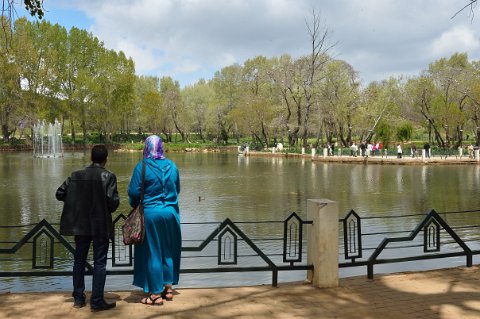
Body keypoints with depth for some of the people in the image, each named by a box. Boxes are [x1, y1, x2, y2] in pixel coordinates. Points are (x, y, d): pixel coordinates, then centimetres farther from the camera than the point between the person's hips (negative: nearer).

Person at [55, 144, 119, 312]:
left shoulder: (76, 175, 1)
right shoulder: (108, 176, -11)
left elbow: (59, 194, 0)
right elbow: (113, 201, -17)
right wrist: (109, 209, 4)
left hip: (80, 224, 4)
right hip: (100, 226, -4)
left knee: (79, 260, 16)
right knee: (99, 263, 3)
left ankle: (78, 298, 23)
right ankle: (97, 301, 5)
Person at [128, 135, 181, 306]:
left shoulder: (142, 167, -12)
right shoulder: (171, 166, 3)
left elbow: (134, 192, -11)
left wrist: (135, 205, 8)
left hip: (150, 214, -4)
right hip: (170, 213, 5)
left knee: (152, 253, 4)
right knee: (168, 251, 17)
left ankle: (156, 294, 10)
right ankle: (168, 288, 25)